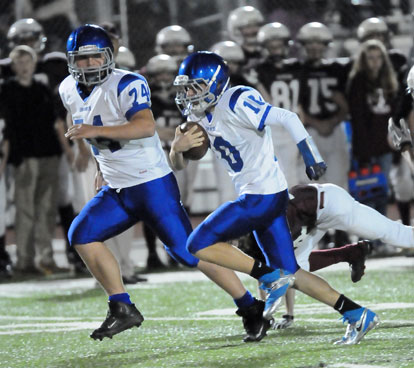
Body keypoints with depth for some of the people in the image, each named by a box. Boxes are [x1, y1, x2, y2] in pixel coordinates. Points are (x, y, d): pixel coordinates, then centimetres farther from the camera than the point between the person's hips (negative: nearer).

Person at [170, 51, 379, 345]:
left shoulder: (236, 103, -16)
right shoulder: (201, 116, 12)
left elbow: (287, 118, -21)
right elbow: (180, 164, 18)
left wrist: (313, 159, -22)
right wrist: (177, 148, -5)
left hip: (263, 196, -9)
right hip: (255, 197, 9)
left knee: (199, 244, -9)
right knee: (289, 273, 9)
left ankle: (271, 278, -8)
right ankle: (357, 315, 10)